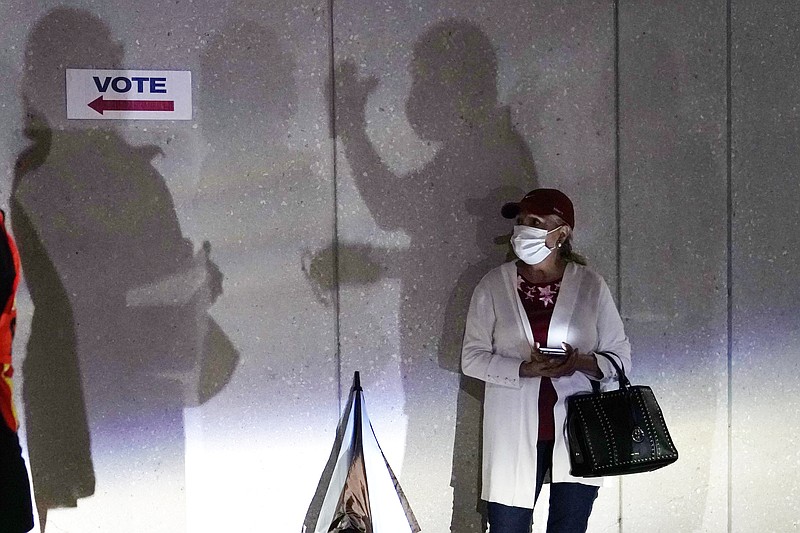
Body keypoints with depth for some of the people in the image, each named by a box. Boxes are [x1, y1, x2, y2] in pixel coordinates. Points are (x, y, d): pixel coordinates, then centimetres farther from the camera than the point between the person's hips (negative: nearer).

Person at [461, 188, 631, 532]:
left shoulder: (590, 285, 2)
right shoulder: (493, 286, 1)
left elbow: (620, 356, 4)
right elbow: (472, 357, -1)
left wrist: (581, 362, -17)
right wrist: (525, 369, -17)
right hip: (515, 434, 0)